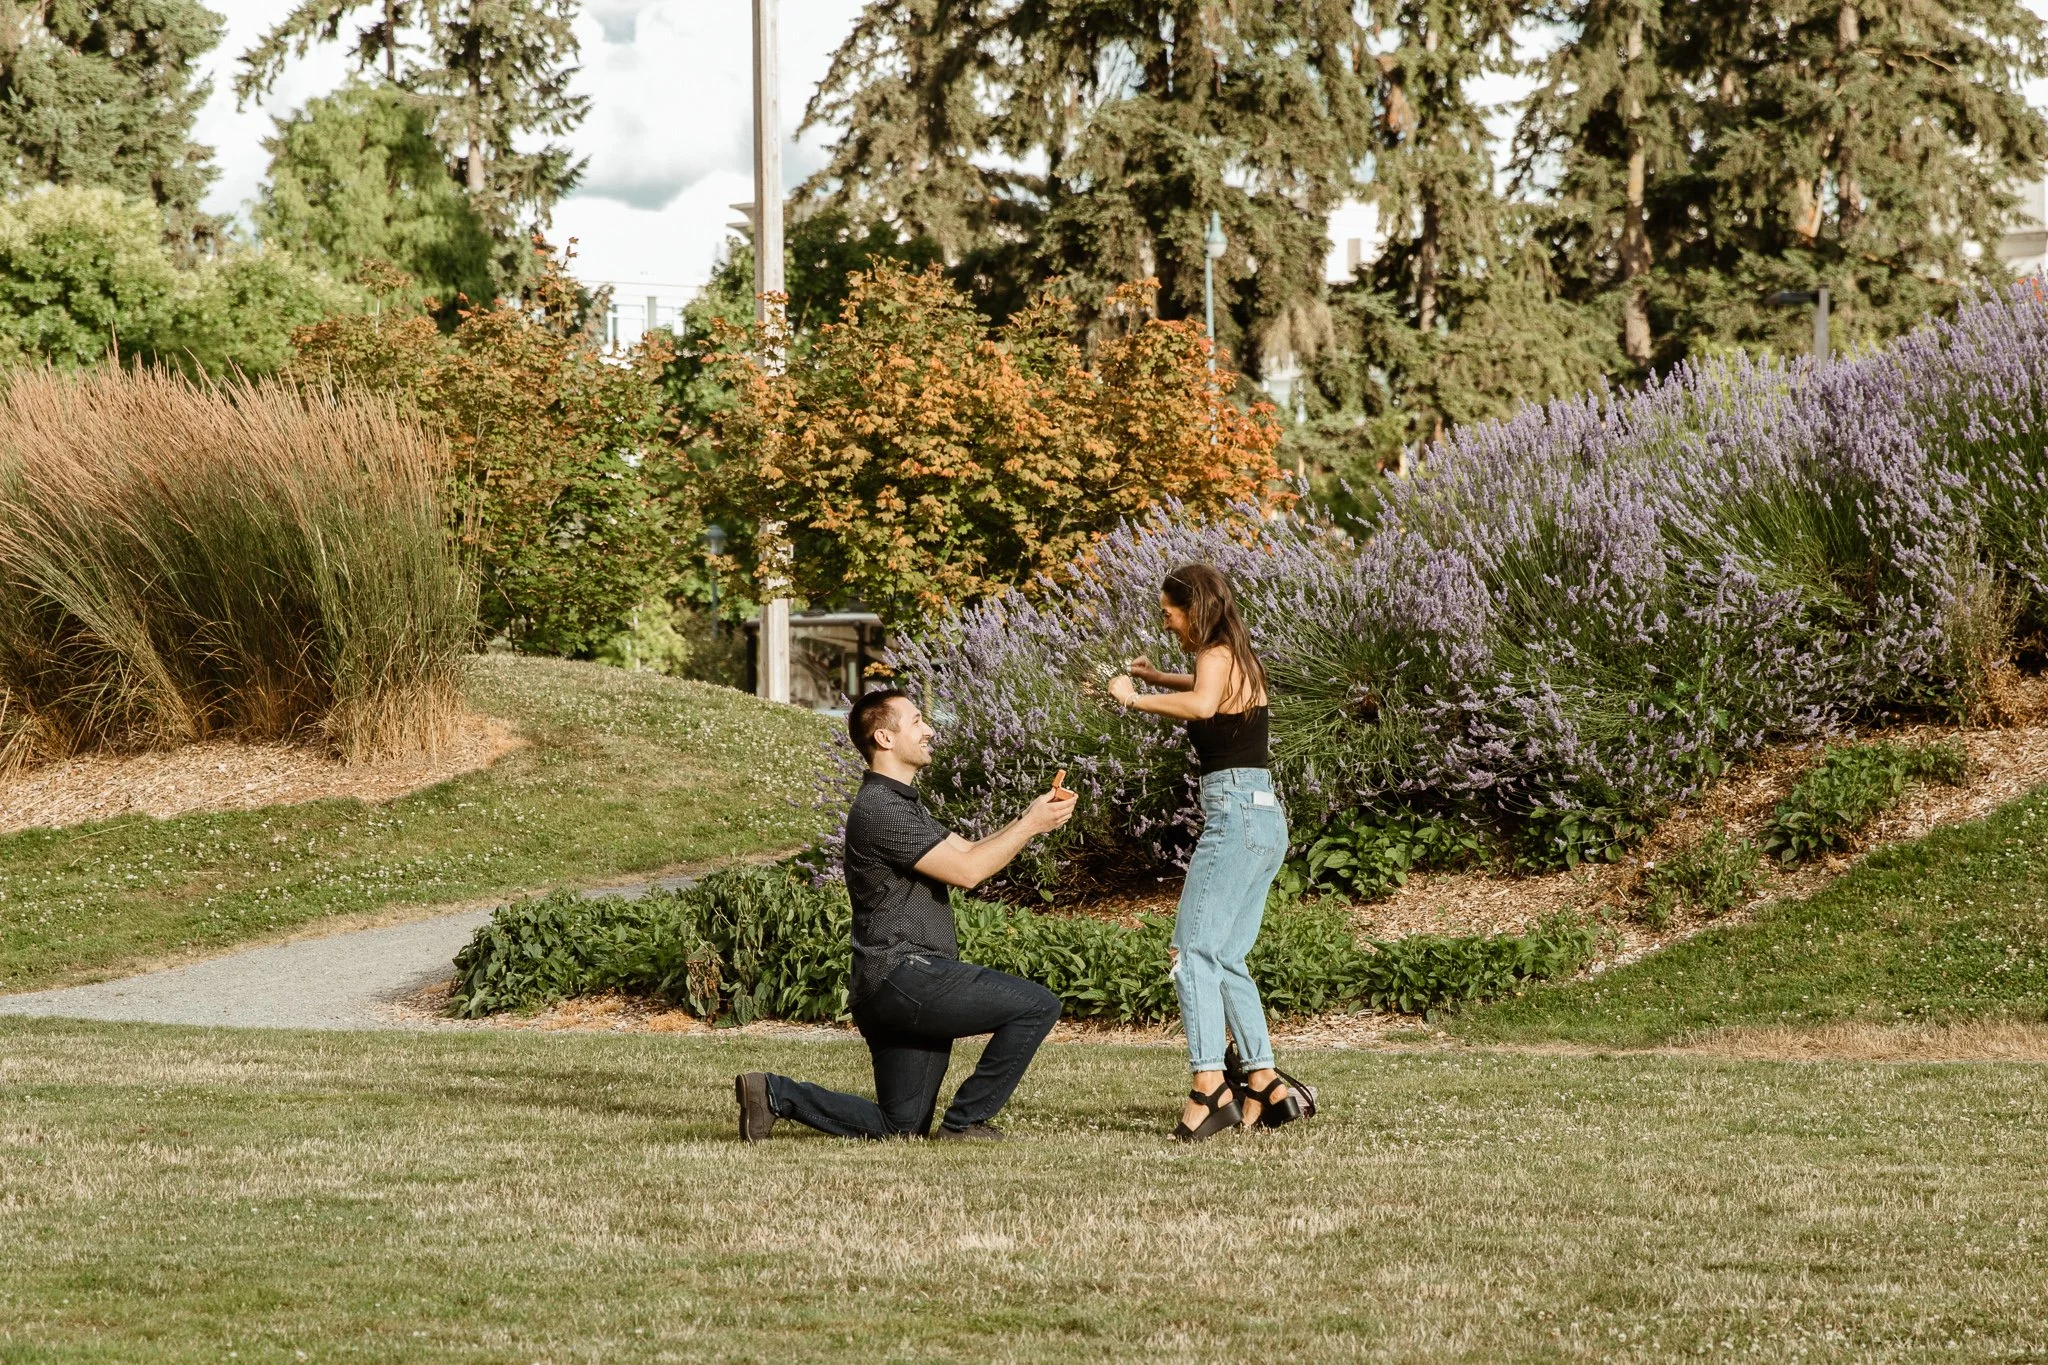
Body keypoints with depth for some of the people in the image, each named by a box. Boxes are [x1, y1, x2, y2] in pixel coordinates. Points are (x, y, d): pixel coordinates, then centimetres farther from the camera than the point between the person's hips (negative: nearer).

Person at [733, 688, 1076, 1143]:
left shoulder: (903, 805, 22)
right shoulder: (879, 809, -12)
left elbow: (970, 850, 21)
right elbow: (966, 871, -16)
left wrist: (1032, 817, 7)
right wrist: (1030, 827, -8)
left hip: (901, 986, 10)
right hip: (905, 975, -10)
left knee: (900, 1128, 12)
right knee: (1039, 1006, -13)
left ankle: (776, 1094, 9)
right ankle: (966, 1119, -6)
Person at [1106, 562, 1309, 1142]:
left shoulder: (1216, 656, -8)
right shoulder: (1243, 661, 19)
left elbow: (1202, 704, -32)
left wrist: (1134, 699, -22)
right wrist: (1159, 677, 42)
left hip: (1236, 814, -10)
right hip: (1267, 818, 10)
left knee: (1194, 950, -14)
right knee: (1227, 960, 13)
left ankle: (1209, 1086, -25)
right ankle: (1266, 1086, 10)